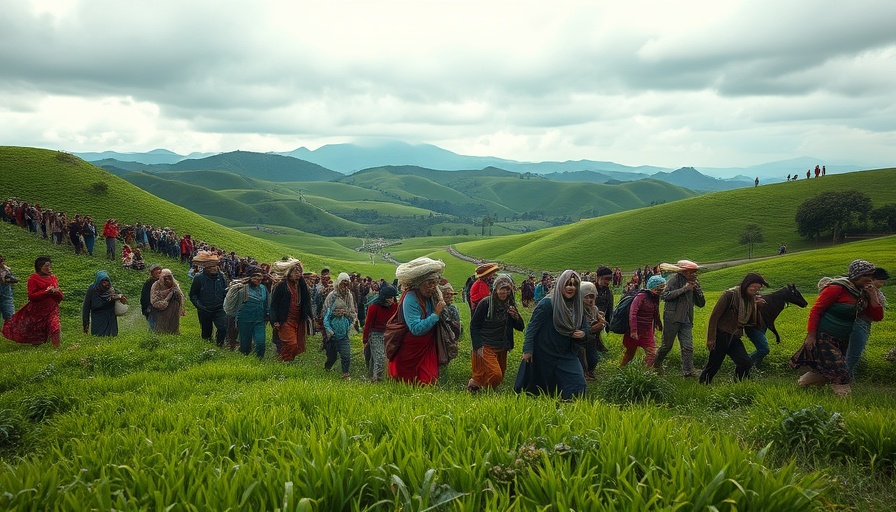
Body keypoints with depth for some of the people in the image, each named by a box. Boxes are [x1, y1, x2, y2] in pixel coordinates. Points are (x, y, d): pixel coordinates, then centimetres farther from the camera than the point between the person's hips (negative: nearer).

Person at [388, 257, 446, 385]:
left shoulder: (431, 296, 2)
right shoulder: (410, 298, -21)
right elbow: (416, 329, -29)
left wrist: (441, 306, -8)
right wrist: (436, 314, -25)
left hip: (427, 349, 7)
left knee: (427, 383, 7)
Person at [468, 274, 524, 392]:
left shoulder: (510, 305, 4)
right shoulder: (485, 303, -13)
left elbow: (520, 328, 7)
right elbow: (474, 325, -9)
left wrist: (516, 317, -15)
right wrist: (478, 347, -15)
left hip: (502, 348, 6)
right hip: (486, 347, -6)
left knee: (500, 377, 10)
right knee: (495, 374, -19)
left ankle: (477, 381, 31)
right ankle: (474, 383, 4)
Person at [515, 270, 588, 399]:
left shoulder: (578, 308, 4)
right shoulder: (547, 303, -14)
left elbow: (584, 328, 16)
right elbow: (532, 326, -13)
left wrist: (582, 334, -8)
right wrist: (527, 349, -17)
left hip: (567, 355, 5)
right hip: (544, 354, -5)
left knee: (577, 386, -7)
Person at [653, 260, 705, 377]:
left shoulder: (693, 284, 14)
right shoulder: (674, 280, -7)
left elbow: (701, 304, 14)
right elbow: (664, 295, -20)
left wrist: (698, 290, -3)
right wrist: (683, 289, -19)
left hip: (686, 320, 6)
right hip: (672, 319, -6)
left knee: (688, 346, -4)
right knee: (667, 345, 3)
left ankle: (688, 370, -5)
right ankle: (656, 364, 24)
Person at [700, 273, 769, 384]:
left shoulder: (752, 299, 7)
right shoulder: (730, 294, -14)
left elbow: (757, 323, 8)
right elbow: (714, 316, -15)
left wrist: (757, 307, -7)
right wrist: (711, 338, -17)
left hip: (734, 337, 6)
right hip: (721, 336, -6)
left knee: (746, 362, -6)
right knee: (714, 365, 0)